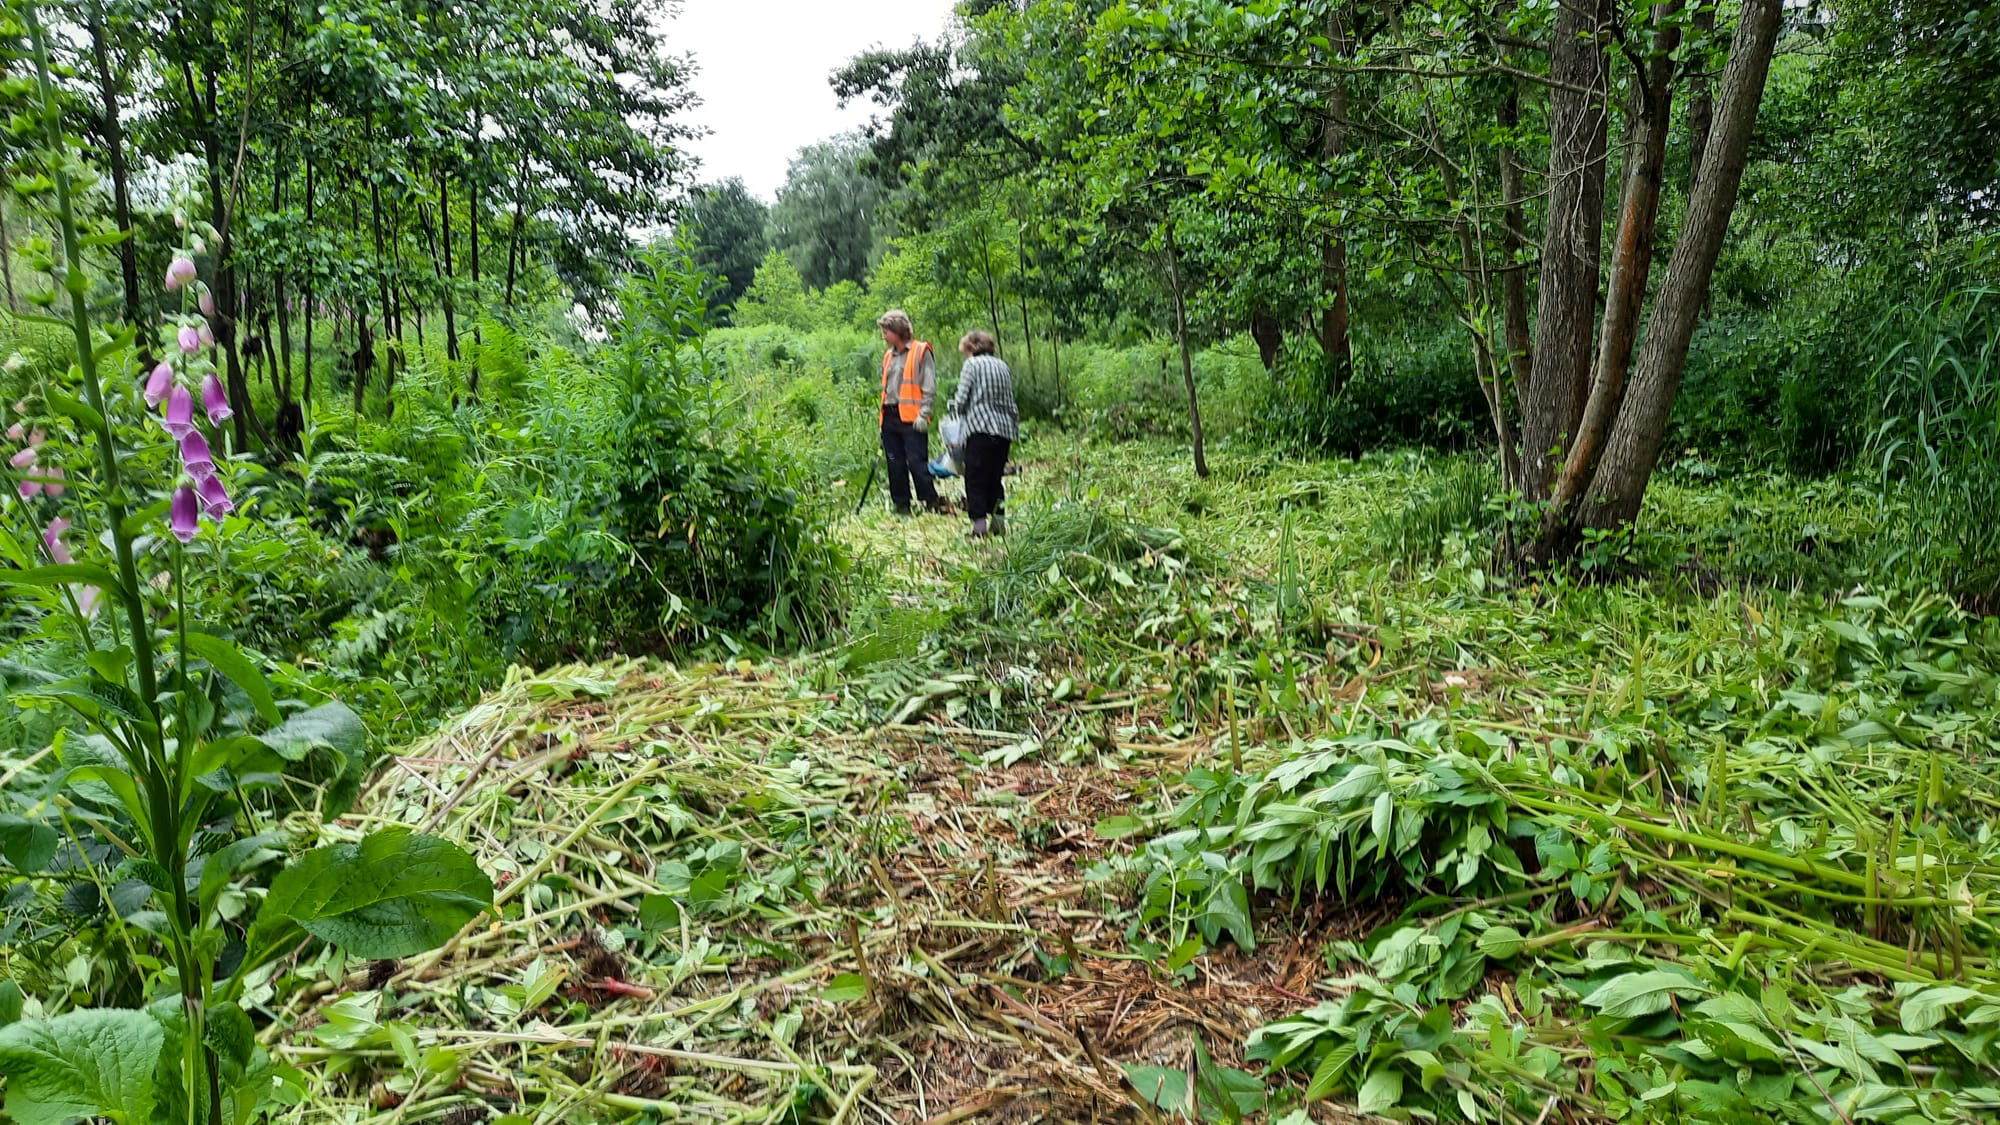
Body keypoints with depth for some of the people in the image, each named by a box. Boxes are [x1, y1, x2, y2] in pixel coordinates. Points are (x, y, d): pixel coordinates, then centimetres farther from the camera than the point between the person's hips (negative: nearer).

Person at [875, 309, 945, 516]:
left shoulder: (921, 351, -1)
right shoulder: (888, 356, 19)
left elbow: (929, 387, -6)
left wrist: (923, 414, -14)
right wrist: (884, 413, 16)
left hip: (911, 418, -7)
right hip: (890, 416, 7)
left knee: (917, 462, -11)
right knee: (895, 464, 7)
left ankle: (932, 502, -3)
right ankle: (901, 505, 14)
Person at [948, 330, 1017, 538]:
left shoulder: (972, 364, -2)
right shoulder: (1002, 366, 14)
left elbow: (961, 398, -7)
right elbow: (1011, 402, 15)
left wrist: (957, 409, 15)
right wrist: (1015, 429, 21)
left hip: (980, 429, -6)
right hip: (1004, 429, 6)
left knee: (975, 479, 0)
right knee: (995, 477, 14)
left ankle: (979, 523, -7)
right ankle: (999, 521, 10)